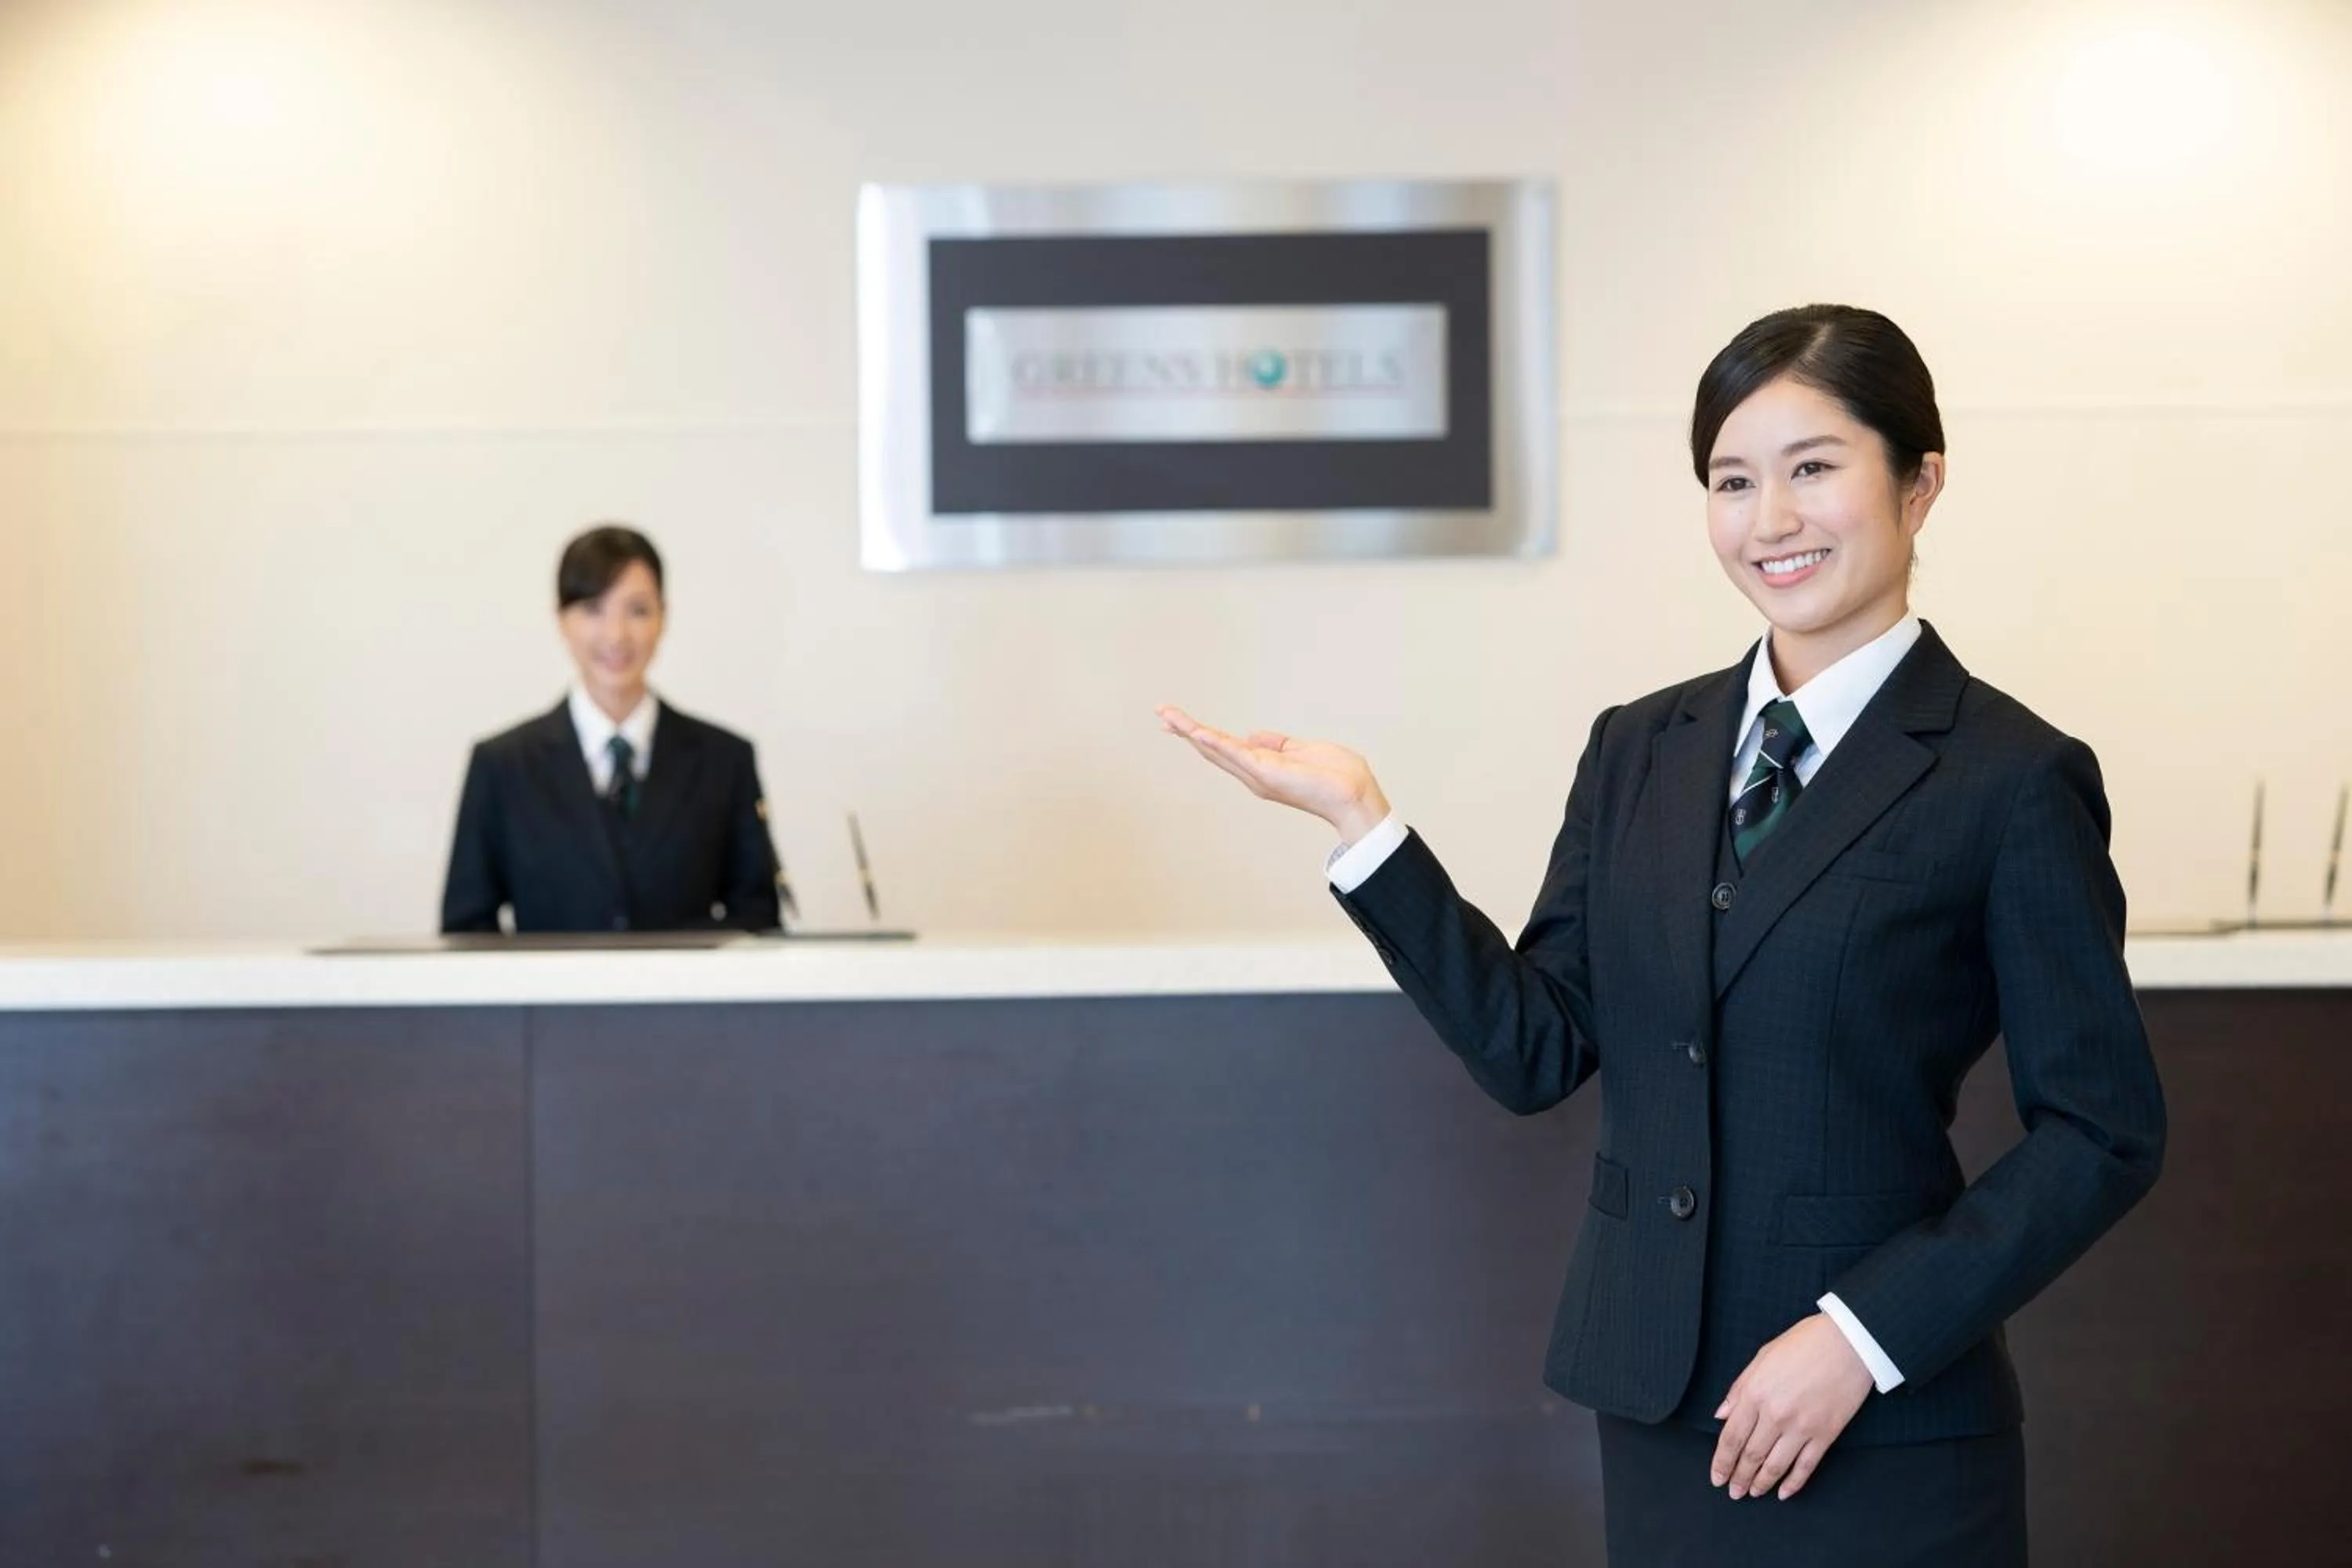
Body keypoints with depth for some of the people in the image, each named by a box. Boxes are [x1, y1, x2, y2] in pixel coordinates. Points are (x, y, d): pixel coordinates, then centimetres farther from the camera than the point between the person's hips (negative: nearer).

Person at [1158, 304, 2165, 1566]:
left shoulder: (2010, 781, -7)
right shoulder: (1641, 751, 7)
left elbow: (2102, 1133, -7)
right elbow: (1535, 1051, 2)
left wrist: (1863, 1338, -14)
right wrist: (1357, 819, -6)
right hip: (1658, 1407, 4)